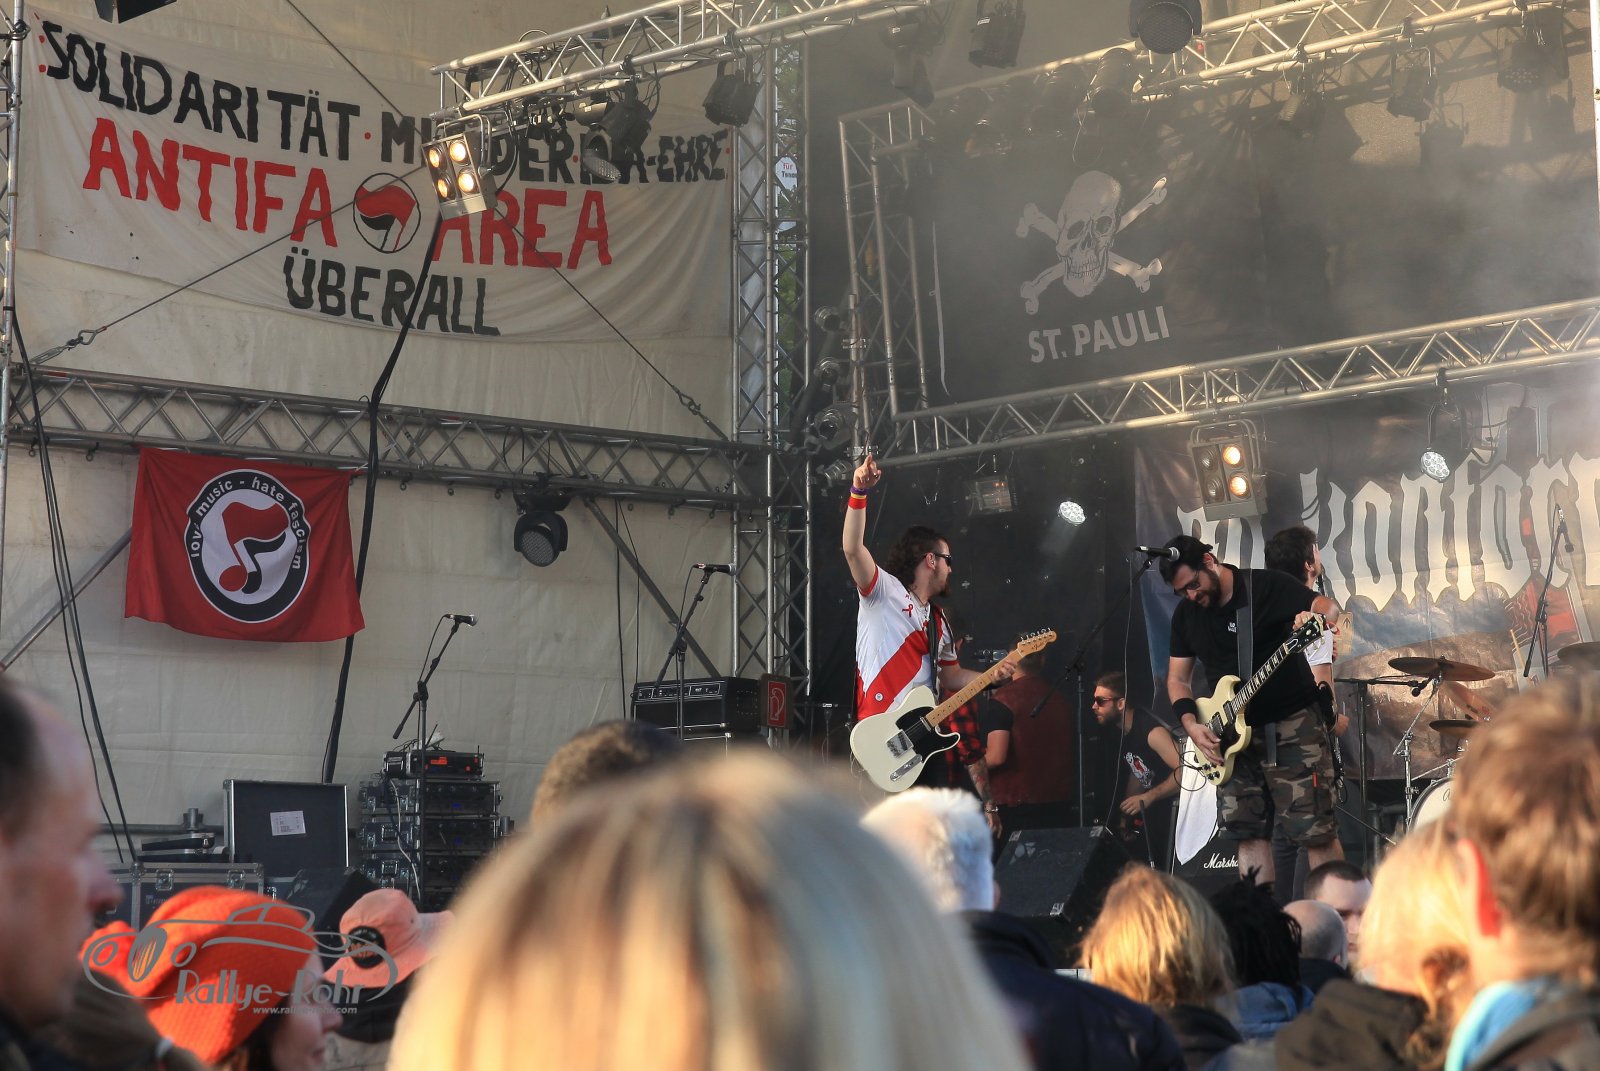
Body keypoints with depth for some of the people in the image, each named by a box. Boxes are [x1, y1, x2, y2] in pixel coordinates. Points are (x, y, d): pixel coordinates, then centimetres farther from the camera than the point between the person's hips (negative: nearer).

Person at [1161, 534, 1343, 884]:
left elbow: (1329, 607, -17)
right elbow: (1178, 678, 13)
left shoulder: (1264, 586, -10)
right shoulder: (1186, 615, 7)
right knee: (1249, 834, 4)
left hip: (1292, 723, -6)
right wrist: (1191, 724, -4)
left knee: (1316, 830, -9)